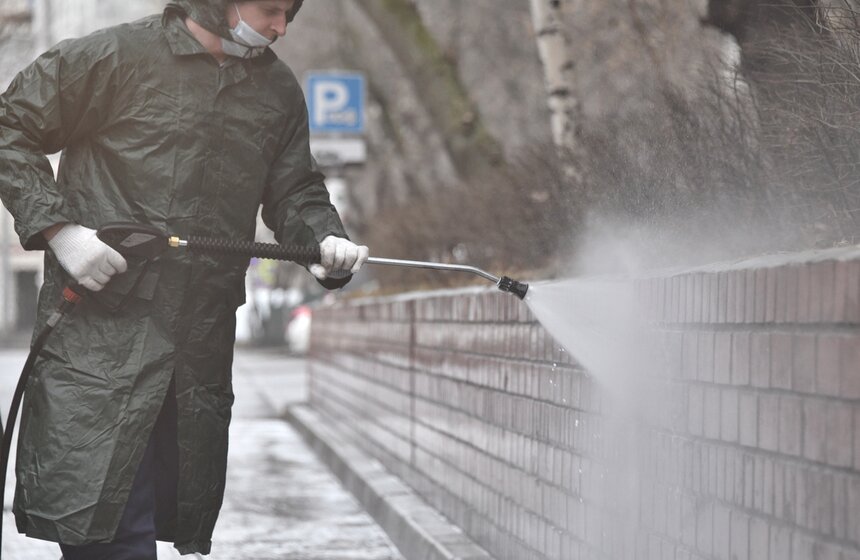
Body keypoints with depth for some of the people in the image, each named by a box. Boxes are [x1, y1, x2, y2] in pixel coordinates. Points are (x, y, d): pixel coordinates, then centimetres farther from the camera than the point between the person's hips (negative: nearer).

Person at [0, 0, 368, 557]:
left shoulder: (280, 90, 14)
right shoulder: (117, 56, -4)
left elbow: (295, 192, 17)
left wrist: (325, 239, -6)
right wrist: (57, 228, -11)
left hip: (204, 345, 6)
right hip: (101, 338, -5)